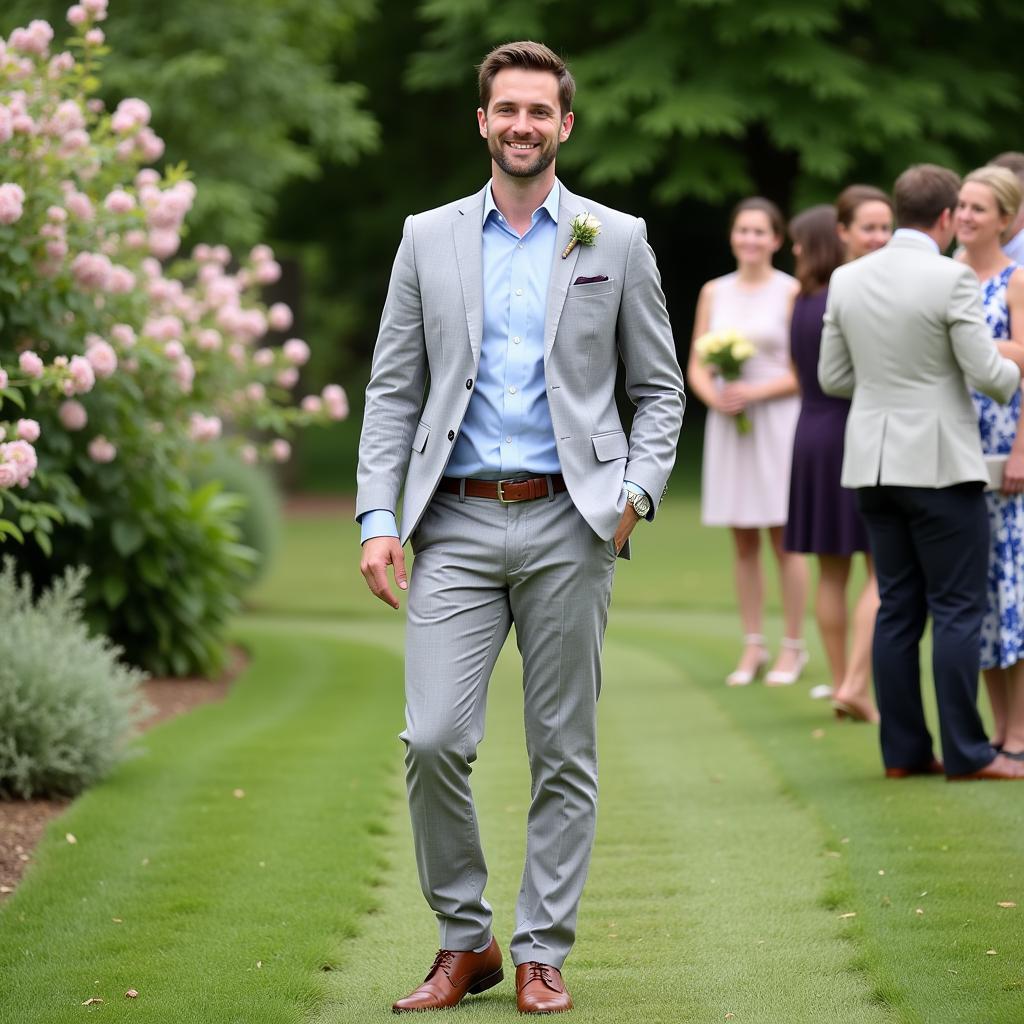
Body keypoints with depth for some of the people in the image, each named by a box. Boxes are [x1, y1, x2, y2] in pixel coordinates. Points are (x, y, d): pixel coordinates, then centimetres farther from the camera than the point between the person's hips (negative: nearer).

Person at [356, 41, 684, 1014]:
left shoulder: (616, 240, 7)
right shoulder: (428, 239, 10)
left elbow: (659, 387, 10)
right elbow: (392, 391, 9)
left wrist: (638, 488, -7)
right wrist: (378, 516, -2)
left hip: (567, 525, 0)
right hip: (458, 525, 1)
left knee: (564, 754, 3)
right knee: (434, 741, -9)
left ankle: (542, 954, 13)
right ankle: (463, 942, 8)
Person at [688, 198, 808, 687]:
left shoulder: (791, 292, -3)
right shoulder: (714, 292, 10)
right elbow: (696, 367, 10)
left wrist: (755, 391, -16)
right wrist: (715, 397, -10)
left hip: (778, 422, -4)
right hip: (727, 426, 4)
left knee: (783, 538, -2)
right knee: (743, 542, 6)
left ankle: (792, 647, 5)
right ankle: (752, 648, 11)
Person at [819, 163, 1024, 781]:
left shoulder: (848, 279, 5)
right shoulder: (951, 279, -13)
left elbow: (833, 378, 9)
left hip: (875, 463, 6)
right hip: (940, 463, -6)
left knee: (897, 609, 10)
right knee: (958, 608, 0)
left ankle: (903, 750, 11)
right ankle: (966, 752, 0)